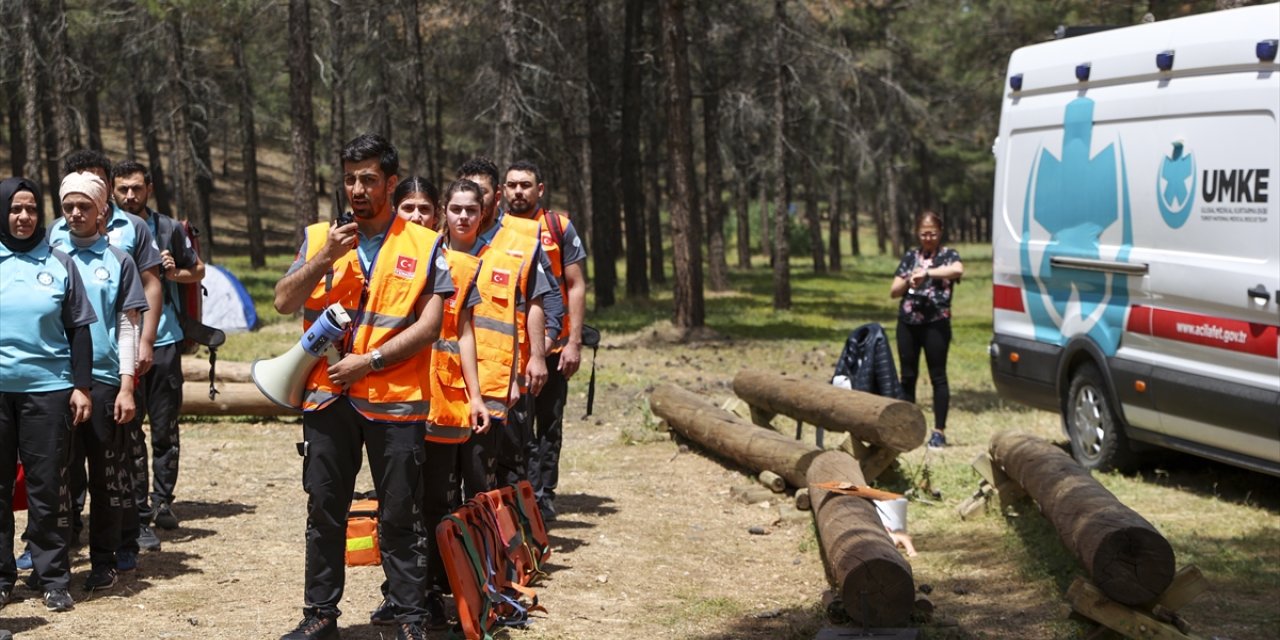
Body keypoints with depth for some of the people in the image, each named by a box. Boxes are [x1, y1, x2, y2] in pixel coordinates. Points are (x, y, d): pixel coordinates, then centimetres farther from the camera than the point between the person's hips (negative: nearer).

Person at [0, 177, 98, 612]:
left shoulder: (59, 263, 4)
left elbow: (79, 328, 7)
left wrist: (81, 385, 0)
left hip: (48, 389, -1)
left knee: (47, 486, 2)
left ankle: (52, 577, 10)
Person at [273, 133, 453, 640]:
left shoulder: (423, 245, 1)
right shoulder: (319, 238, 10)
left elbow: (429, 325, -6)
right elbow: (284, 303, 2)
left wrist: (368, 361, -13)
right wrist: (323, 259, -12)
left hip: (396, 399, -3)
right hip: (327, 395, 3)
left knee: (399, 517, 3)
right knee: (324, 512, 9)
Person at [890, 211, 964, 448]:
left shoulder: (948, 255, 2)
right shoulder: (910, 257, 13)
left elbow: (958, 270, -23)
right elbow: (893, 292, 12)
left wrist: (927, 273, -26)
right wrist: (908, 282, -8)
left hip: (936, 323, -4)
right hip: (908, 322, 4)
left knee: (938, 376, -2)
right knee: (908, 376, 7)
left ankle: (939, 431, 1)